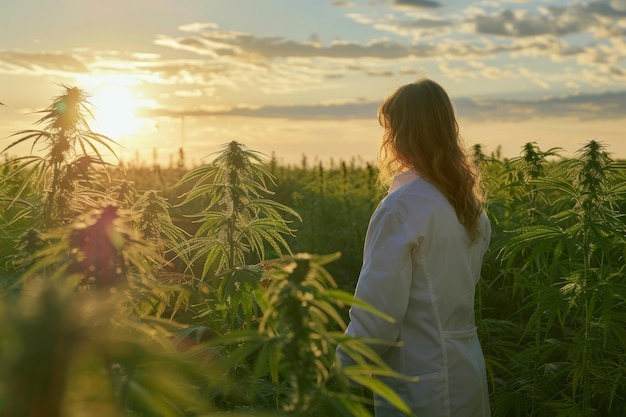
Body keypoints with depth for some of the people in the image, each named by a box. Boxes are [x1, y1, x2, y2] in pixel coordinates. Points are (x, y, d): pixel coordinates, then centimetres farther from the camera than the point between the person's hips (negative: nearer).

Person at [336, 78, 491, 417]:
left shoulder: (403, 206, -20)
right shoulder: (468, 202, 4)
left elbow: (377, 315, -19)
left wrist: (341, 368, -5)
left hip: (422, 386, -8)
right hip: (468, 372, 8)